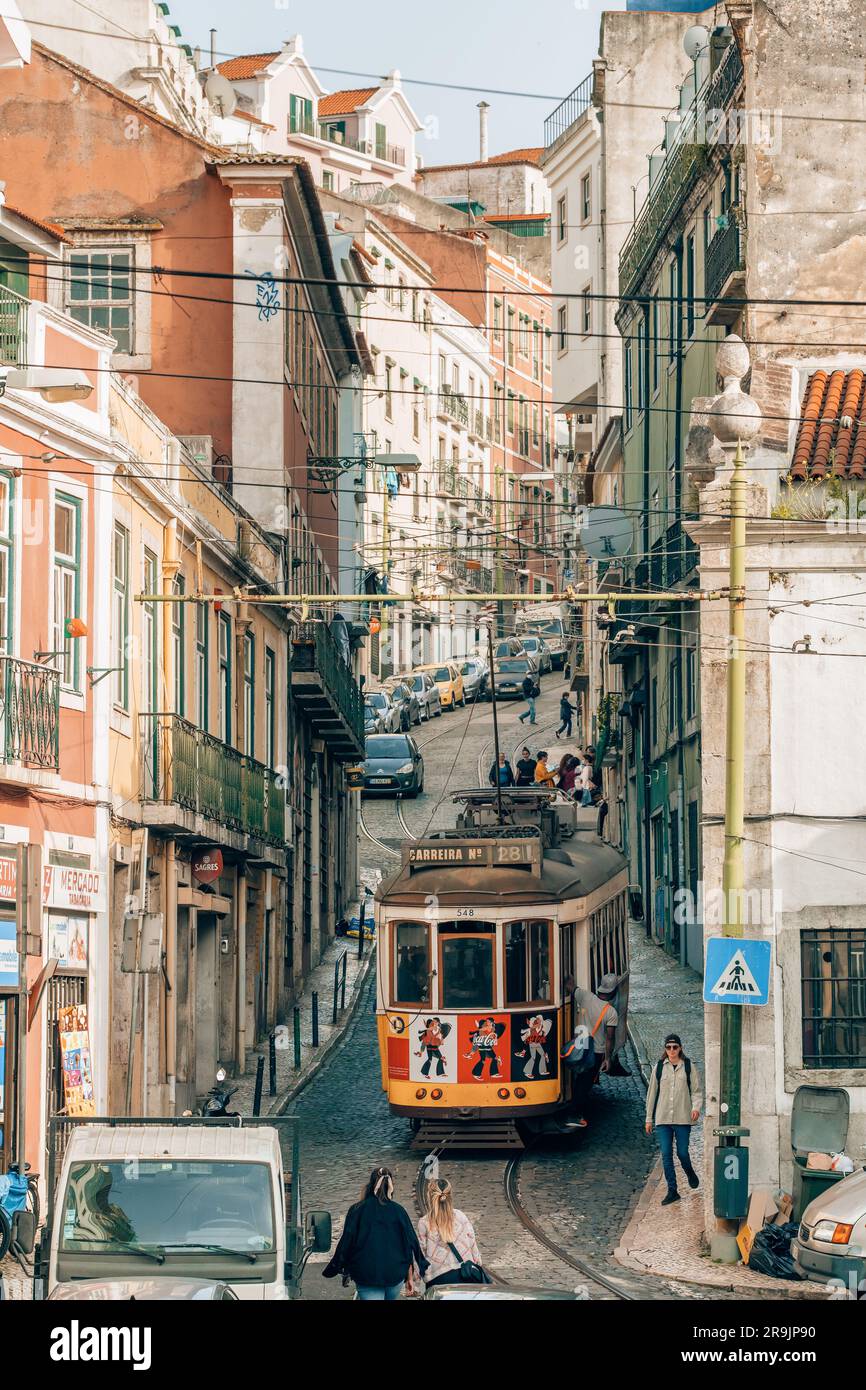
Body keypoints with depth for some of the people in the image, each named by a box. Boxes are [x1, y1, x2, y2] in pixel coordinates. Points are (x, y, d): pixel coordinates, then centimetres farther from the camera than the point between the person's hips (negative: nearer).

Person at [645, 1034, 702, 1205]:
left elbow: (696, 1090, 2)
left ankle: (690, 1173, 34)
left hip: (683, 1118, -2)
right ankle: (672, 1191, 4)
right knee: (666, 1155, -2)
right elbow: (652, 1093, 12)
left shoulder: (689, 1067, 2)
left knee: (682, 1153, 0)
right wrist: (649, 1118, 12)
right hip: (663, 1119, 2)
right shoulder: (659, 1067, 7)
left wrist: (696, 1107, -18)